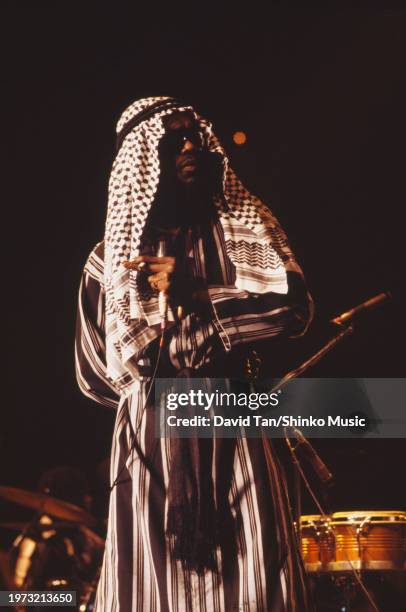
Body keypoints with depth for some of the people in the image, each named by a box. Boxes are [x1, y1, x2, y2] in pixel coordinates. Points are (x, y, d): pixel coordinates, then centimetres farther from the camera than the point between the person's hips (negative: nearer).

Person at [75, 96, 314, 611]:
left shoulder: (245, 228, 11)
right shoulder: (111, 257, 9)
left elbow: (294, 307, -4)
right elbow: (97, 373, 7)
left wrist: (196, 294, -11)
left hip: (235, 439, 1)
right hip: (150, 445, 0)